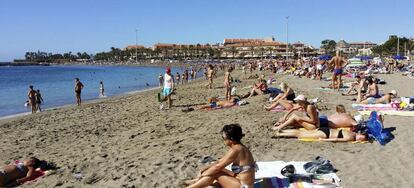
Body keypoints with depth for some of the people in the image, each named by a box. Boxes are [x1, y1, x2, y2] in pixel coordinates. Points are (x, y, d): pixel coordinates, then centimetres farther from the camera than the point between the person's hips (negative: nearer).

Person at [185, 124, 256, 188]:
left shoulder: (236, 150, -23)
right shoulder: (238, 147, 5)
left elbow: (218, 167, -17)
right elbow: (220, 162, 10)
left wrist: (202, 174, -3)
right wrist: (203, 170, 5)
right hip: (241, 180, 9)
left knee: (214, 173, -10)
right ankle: (196, 182, 17)